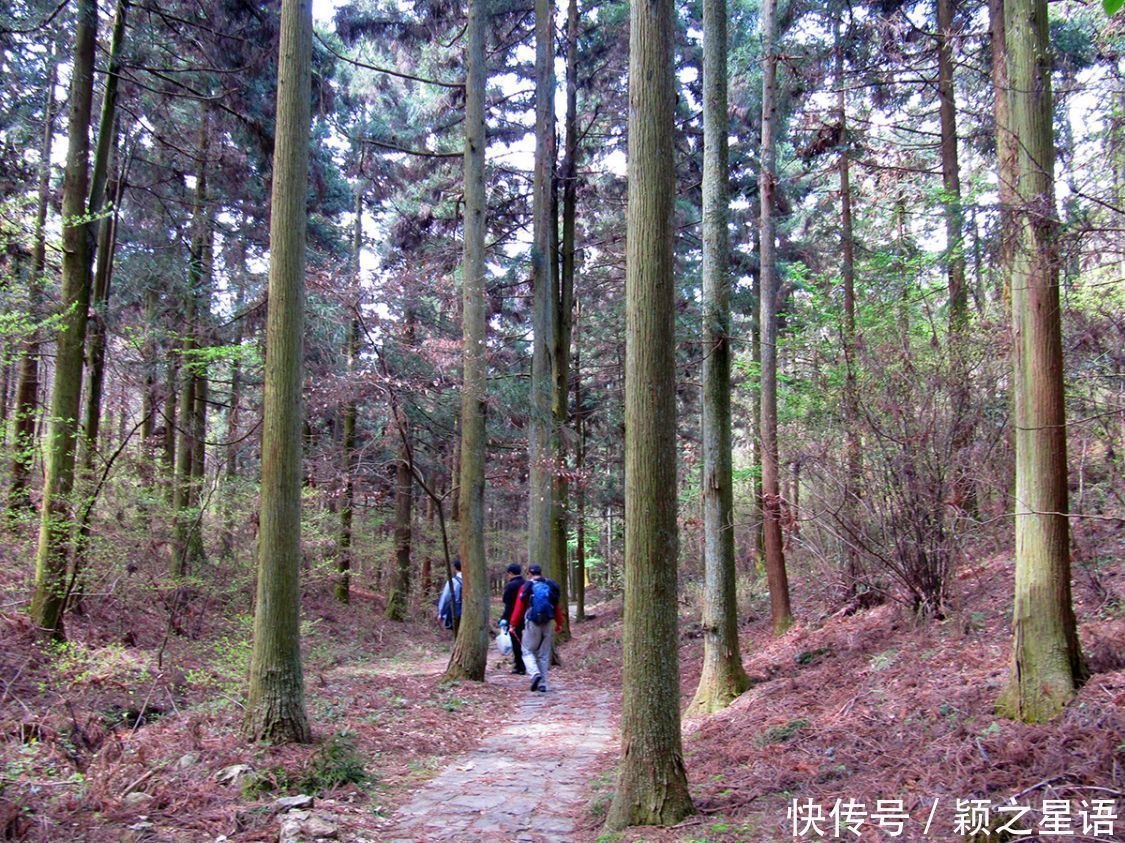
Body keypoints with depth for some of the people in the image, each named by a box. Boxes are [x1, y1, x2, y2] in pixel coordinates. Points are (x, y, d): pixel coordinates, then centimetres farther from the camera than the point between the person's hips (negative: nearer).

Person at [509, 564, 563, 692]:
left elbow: (519, 607, -5)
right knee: (544, 655, 12)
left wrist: (513, 624, 1)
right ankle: (542, 684, 11)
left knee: (528, 651, 7)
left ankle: (535, 673, -17)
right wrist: (559, 623, 19)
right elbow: (557, 607, 9)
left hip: (532, 624, -3)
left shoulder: (527, 587, -5)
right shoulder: (552, 586, 6)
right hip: (547, 624, 4)